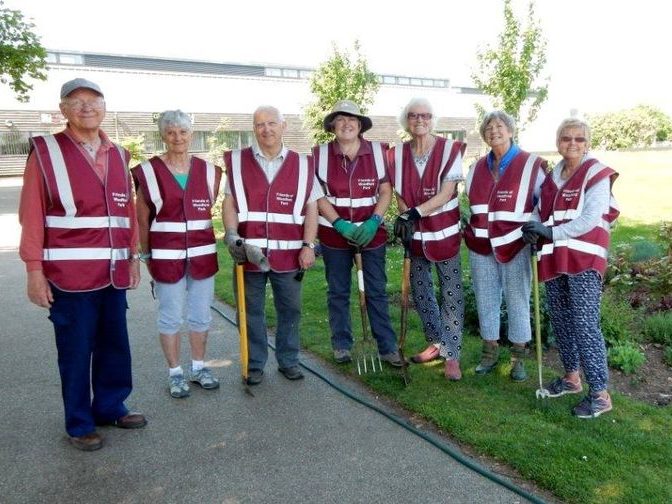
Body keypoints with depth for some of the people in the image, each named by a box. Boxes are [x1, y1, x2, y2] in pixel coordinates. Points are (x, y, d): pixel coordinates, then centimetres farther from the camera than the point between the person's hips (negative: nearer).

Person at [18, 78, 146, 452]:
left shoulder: (118, 155, 11)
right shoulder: (45, 151, -3)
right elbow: (32, 215, -6)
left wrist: (133, 257, 12)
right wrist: (35, 270, -10)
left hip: (113, 273, 5)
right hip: (70, 275, -5)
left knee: (115, 344, 14)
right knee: (76, 350, 6)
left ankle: (110, 407, 32)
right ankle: (79, 424, 23)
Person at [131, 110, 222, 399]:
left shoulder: (208, 170, 4)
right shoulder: (148, 172, -5)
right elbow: (142, 220, 0)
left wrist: (198, 237, 8)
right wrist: (146, 255, 4)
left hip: (203, 254, 3)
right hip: (166, 256, -3)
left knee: (201, 315, 12)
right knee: (170, 317, 7)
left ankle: (199, 368, 29)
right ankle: (175, 373, 22)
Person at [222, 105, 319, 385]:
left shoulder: (302, 164, 6)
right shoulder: (238, 162, 5)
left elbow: (311, 207, 5)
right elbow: (229, 202, 4)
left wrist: (308, 245, -4)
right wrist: (232, 235, -12)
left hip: (289, 253, 1)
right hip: (249, 251, 0)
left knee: (290, 309, 9)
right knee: (251, 311, 8)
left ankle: (288, 360, 26)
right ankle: (254, 364, 22)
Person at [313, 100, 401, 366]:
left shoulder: (378, 151, -1)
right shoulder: (320, 154, -3)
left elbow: (386, 190, -1)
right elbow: (318, 195, -4)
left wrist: (374, 221, -15)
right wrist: (340, 224, -15)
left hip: (372, 231, 0)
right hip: (335, 233, 0)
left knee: (377, 291, 5)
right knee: (338, 292, 10)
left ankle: (387, 347, 14)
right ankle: (341, 345, 24)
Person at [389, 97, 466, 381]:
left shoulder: (449, 149, -9)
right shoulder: (398, 154, 1)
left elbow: (446, 193, -16)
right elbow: (400, 194, 4)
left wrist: (415, 212, -25)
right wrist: (404, 218, -14)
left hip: (445, 233, -4)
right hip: (415, 235, 4)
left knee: (451, 294, -1)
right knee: (420, 291, 14)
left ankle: (452, 355, 10)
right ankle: (436, 344, 32)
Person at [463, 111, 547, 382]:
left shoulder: (532, 165, -3)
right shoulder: (478, 167, 11)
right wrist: (470, 227, 11)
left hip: (515, 245, -4)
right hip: (481, 245, 4)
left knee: (517, 300, 5)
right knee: (485, 299, 11)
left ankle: (519, 356, 20)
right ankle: (490, 350, 26)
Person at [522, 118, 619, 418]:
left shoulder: (597, 174, -4)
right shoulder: (552, 176, 15)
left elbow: (590, 219, -15)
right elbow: (541, 212, 17)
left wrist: (551, 232, -20)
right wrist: (534, 230, -5)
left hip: (584, 259, -6)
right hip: (554, 259, 7)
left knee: (585, 324, -9)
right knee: (561, 321, 13)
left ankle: (600, 393, 0)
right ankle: (571, 377, 29)